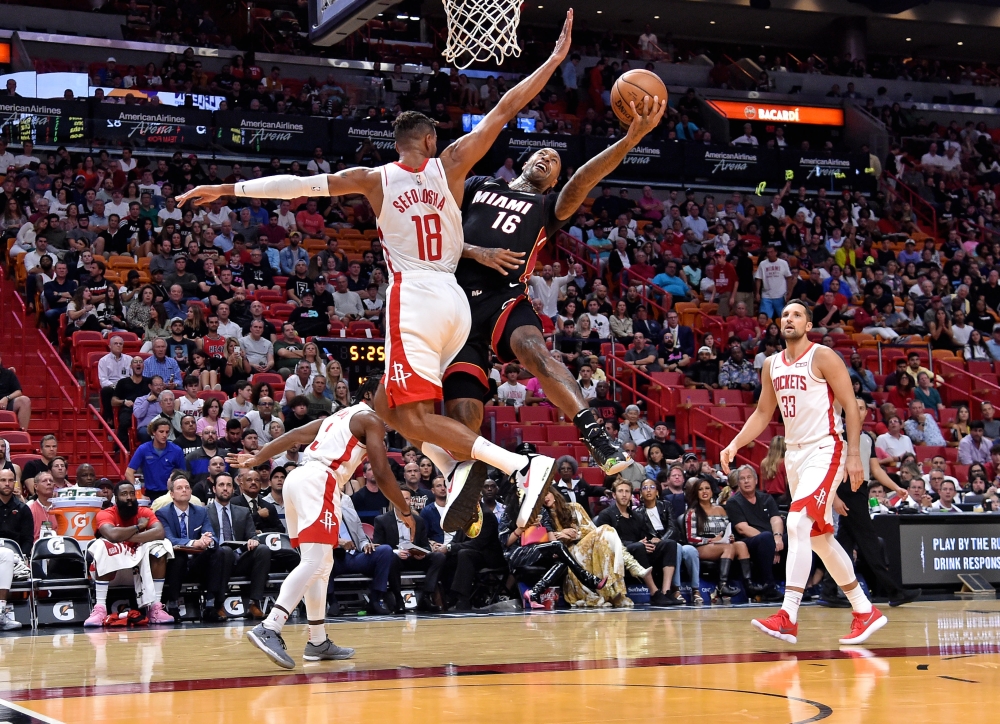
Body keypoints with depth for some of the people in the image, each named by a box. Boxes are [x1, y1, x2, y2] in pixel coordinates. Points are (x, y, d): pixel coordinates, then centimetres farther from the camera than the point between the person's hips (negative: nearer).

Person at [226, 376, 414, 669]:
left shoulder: (339, 416, 29)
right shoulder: (371, 420, 5)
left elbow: (294, 435, 20)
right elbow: (382, 473, -3)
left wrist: (256, 459, 17)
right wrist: (405, 512, 5)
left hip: (297, 478, 9)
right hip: (319, 481, -9)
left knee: (321, 564, 15)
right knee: (315, 562, -18)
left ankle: (318, 642, 16)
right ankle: (269, 629, -32)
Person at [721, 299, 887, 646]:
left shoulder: (823, 357, -9)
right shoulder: (772, 365, 11)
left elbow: (850, 405, -10)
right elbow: (763, 413, 18)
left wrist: (854, 455, -16)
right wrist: (735, 444, 5)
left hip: (825, 451, -8)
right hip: (794, 454, 8)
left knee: (798, 523, -23)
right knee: (819, 536, 12)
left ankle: (788, 617, -26)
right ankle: (865, 612, 24)